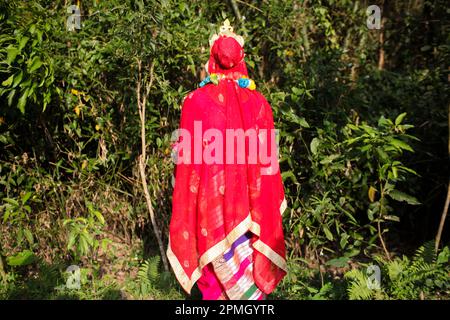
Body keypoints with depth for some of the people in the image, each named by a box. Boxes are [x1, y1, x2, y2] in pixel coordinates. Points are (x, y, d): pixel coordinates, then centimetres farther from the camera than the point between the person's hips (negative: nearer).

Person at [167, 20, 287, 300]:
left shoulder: (196, 101, -6)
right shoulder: (258, 102, -1)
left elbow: (187, 156, -3)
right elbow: (268, 158, 2)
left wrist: (183, 202, 8)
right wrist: (274, 200, 13)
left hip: (209, 196, -1)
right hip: (248, 199, 2)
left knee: (215, 262, 7)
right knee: (247, 259, 11)